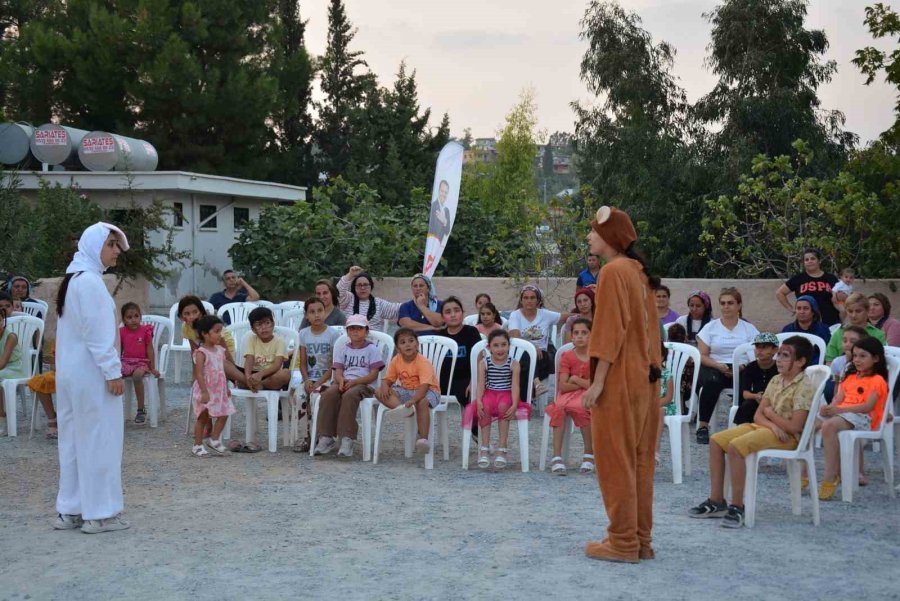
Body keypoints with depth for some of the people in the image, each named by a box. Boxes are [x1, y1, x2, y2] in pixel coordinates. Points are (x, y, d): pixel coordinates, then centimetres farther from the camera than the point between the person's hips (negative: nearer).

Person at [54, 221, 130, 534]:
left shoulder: (73, 279, 15)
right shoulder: (90, 281, -15)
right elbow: (98, 333, -20)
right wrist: (113, 371, -18)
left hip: (70, 373, 10)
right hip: (91, 374, -10)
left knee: (74, 440, 12)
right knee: (99, 440, -3)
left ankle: (70, 511, 17)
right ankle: (99, 513, 2)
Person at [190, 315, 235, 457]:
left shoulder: (220, 350, 7)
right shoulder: (201, 353, -16)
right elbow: (199, 373, -20)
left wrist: (226, 388, 15)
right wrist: (204, 392, -24)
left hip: (219, 390, 7)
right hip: (205, 391, -7)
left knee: (223, 416, 3)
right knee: (203, 418, 3)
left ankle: (214, 440, 17)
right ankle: (197, 445, 14)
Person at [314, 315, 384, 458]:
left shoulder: (371, 349, 7)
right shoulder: (342, 349, 20)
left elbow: (373, 375, -3)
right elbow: (338, 371, 9)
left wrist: (354, 382, -16)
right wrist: (341, 380, -15)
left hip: (363, 385, -4)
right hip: (344, 383, 4)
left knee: (349, 395, -37)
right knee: (328, 394, -29)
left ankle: (347, 439, -37)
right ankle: (326, 438, -29)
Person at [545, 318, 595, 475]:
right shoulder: (567, 356, 3)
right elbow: (563, 386, -7)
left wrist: (576, 379, -9)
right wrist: (585, 383, -9)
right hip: (568, 394, 2)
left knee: (578, 407, -36)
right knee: (559, 408, -32)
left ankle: (589, 454, -21)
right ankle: (557, 456, -31)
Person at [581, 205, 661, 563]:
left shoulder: (613, 271, -13)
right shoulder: (639, 272, 13)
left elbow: (610, 331, -19)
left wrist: (597, 382, -18)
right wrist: (652, 370, 19)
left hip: (620, 381, -9)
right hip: (645, 378, 9)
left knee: (615, 460, -1)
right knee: (639, 460, 12)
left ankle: (623, 543, 3)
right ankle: (641, 540, 17)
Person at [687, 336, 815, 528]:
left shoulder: (804, 387, -13)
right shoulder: (776, 381, 11)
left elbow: (795, 427, -21)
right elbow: (758, 415, 8)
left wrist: (770, 414, -6)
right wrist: (772, 425, -14)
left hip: (788, 436, -9)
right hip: (764, 427, 9)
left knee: (735, 446, -29)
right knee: (716, 440, -4)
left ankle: (737, 506, -22)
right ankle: (716, 500, -2)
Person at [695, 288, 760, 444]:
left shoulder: (749, 328, 13)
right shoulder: (710, 327, 11)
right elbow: (702, 356, 4)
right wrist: (718, 365, -15)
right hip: (714, 368, 0)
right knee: (712, 381, -37)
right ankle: (703, 427, -32)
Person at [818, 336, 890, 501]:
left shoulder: (877, 380, 4)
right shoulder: (850, 377, 28)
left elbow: (868, 406, -11)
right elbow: (838, 400, 16)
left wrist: (839, 409, -22)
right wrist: (829, 408, -9)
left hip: (862, 418, -7)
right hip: (842, 414, 7)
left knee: (829, 425, -37)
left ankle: (830, 477, -33)